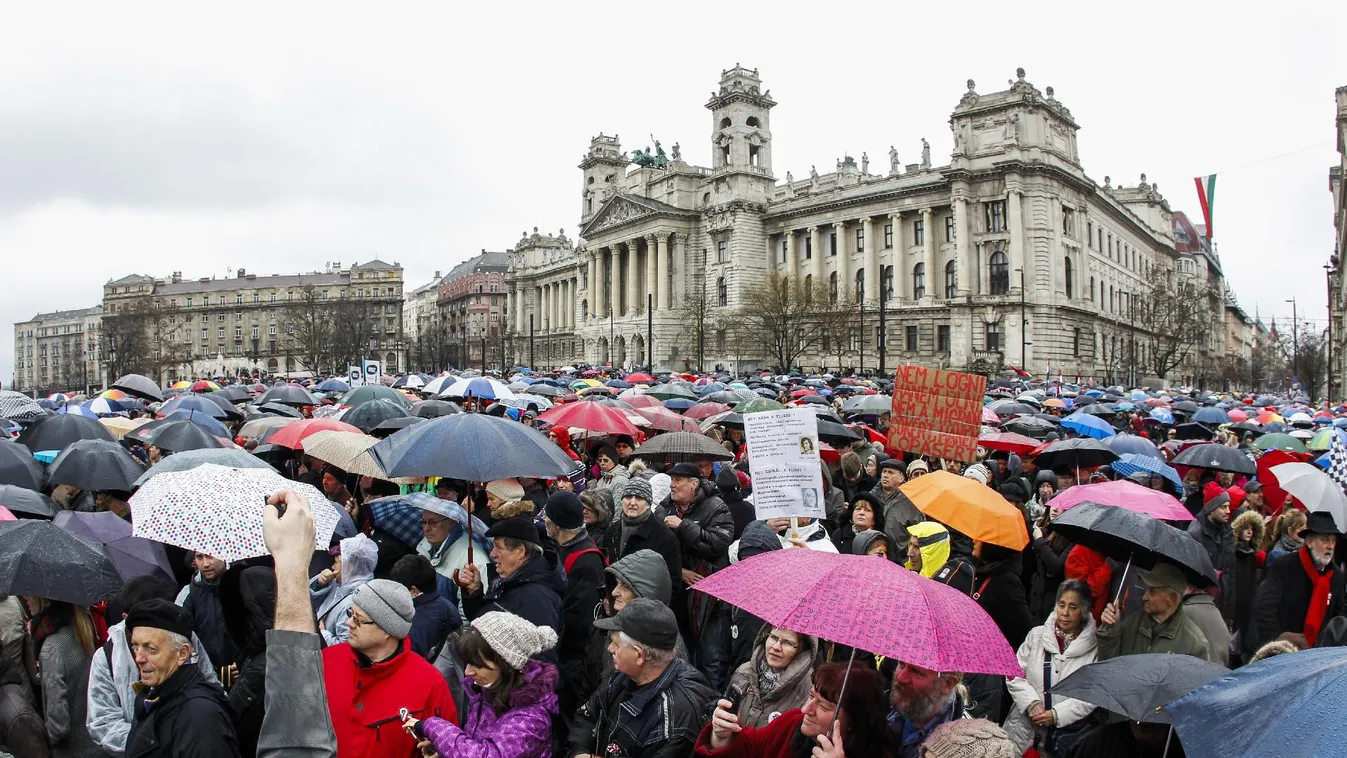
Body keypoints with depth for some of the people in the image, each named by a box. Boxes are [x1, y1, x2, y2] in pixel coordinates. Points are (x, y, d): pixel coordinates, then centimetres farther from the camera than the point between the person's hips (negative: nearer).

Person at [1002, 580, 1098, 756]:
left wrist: (1057, 714, -14)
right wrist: (1032, 703, -11)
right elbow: (1014, 675, 2)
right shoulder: (1037, 635, 2)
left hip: (1067, 734, -2)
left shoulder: (1095, 647, -4)